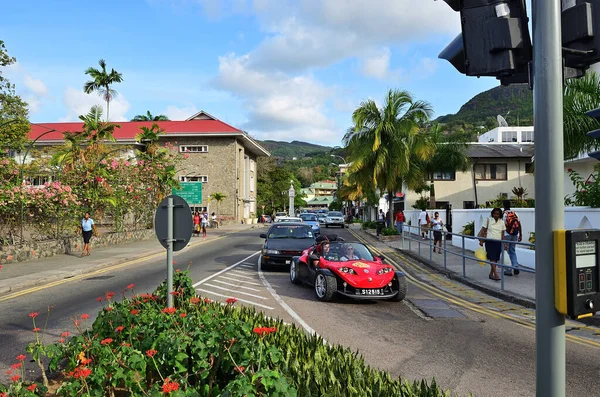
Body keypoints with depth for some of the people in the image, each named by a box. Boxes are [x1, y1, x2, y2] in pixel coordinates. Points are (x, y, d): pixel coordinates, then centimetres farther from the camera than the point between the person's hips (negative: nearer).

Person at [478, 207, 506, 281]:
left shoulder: (502, 222, 7)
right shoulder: (488, 220, 0)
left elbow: (502, 234, 8)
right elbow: (483, 231, 2)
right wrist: (481, 241, -3)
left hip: (498, 242, 3)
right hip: (490, 242, -3)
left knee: (496, 259, 6)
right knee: (492, 258, -11)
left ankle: (491, 273, 21)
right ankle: (495, 275, -14)